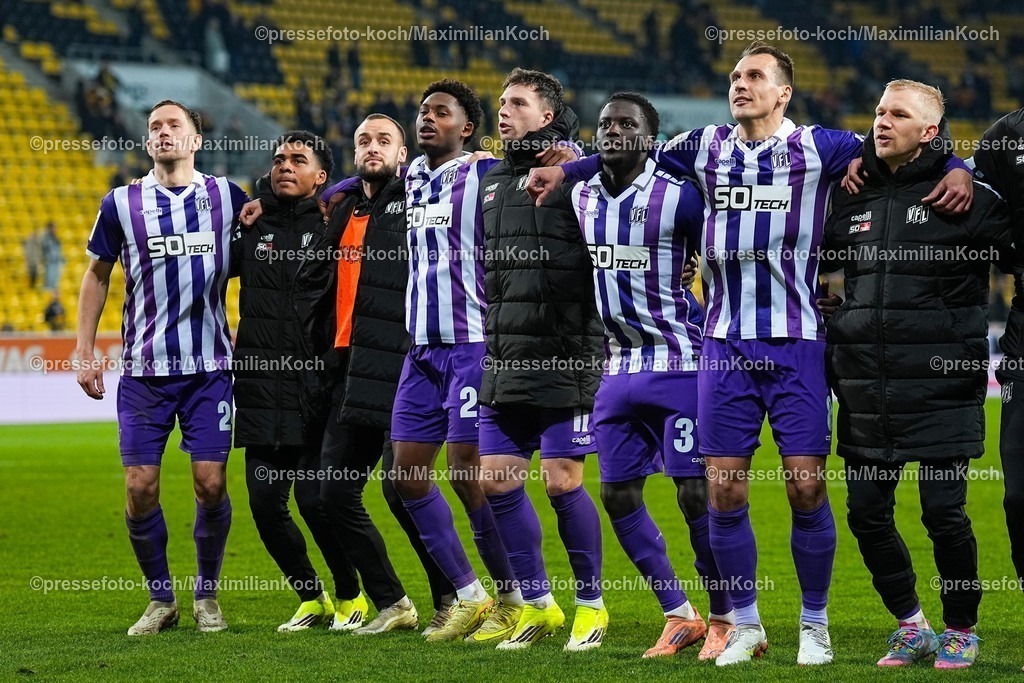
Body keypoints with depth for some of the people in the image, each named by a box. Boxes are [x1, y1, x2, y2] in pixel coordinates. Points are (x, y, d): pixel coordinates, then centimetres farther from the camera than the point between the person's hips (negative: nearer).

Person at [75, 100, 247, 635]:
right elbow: (97, 274, 13)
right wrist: (84, 351, 7)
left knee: (210, 484, -5)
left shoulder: (226, 196, 4)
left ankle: (206, 596, 13)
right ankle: (160, 600, 13)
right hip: (143, 370, 0)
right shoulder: (121, 203, 3)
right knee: (140, 488, -4)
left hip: (209, 368, 0)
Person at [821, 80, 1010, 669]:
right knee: (868, 514, 6)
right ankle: (912, 628, 22)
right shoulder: (853, 202, 12)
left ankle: (962, 630, 15)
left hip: (940, 390, -5)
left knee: (945, 514, -4)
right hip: (866, 393, 5)